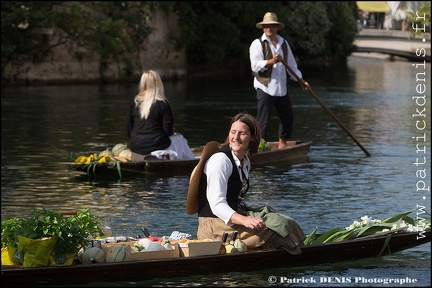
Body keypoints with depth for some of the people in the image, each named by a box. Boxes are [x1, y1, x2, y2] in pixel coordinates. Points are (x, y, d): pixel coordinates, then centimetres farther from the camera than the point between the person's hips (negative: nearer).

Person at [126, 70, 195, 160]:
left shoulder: (134, 102, -1)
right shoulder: (162, 103, -11)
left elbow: (128, 127, 4)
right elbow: (168, 130, -9)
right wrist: (171, 132, 13)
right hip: (157, 145, -5)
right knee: (179, 139, 23)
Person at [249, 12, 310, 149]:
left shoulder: (284, 43, 15)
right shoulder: (257, 44, -3)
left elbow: (292, 65, 19)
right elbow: (255, 66, -14)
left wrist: (301, 80, 11)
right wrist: (272, 61, -27)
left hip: (281, 89, 6)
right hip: (265, 88, -6)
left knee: (288, 116, 11)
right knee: (263, 120, -6)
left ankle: (282, 143, 26)